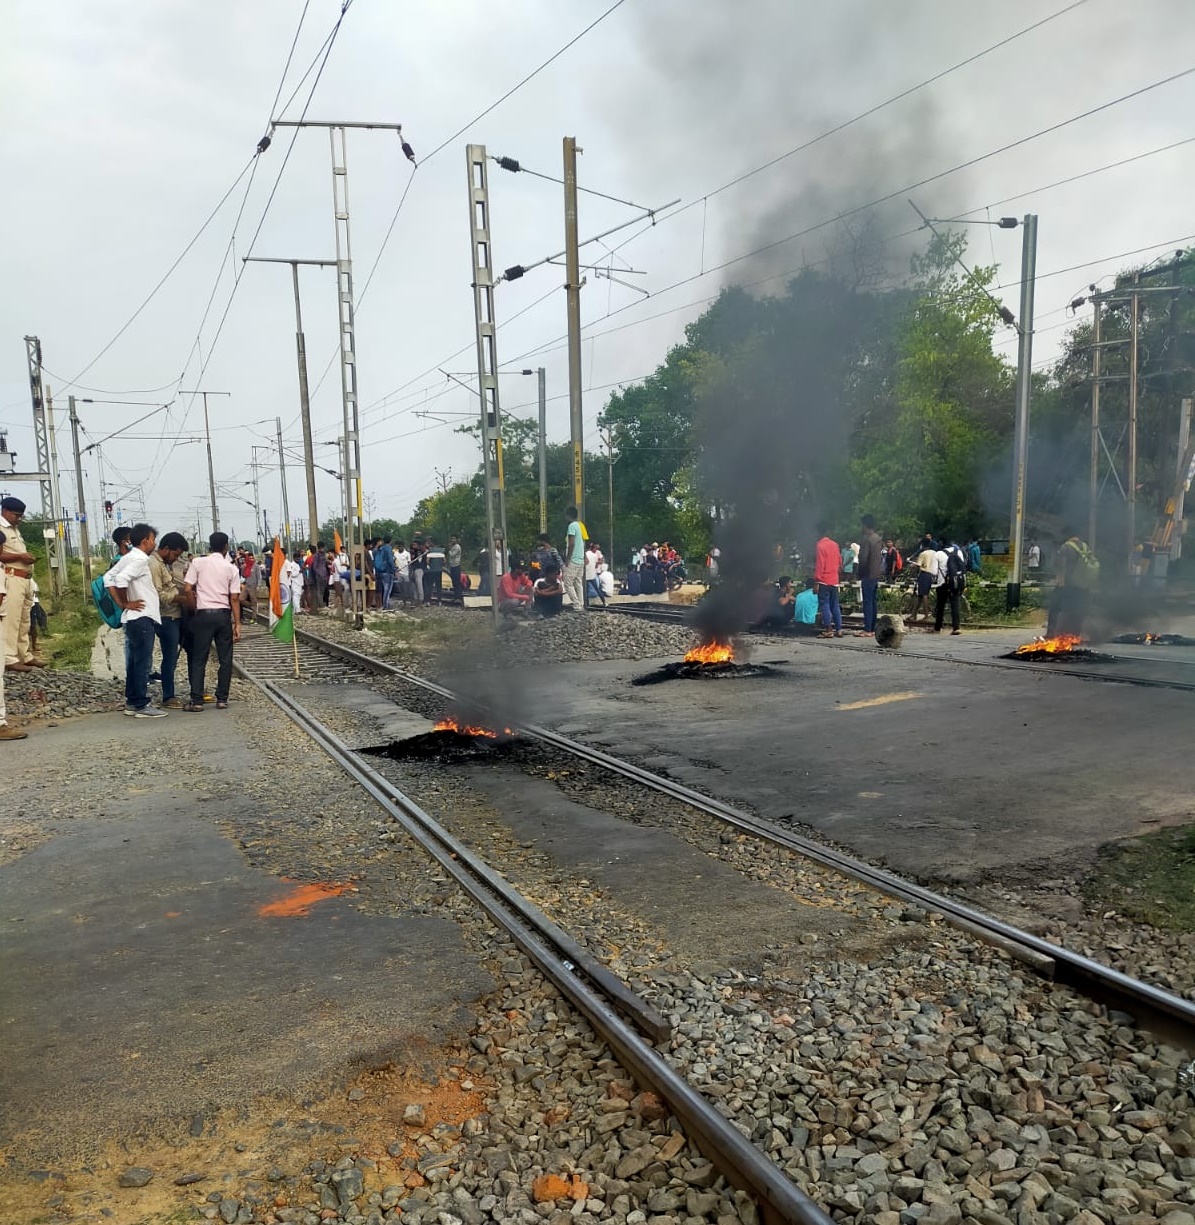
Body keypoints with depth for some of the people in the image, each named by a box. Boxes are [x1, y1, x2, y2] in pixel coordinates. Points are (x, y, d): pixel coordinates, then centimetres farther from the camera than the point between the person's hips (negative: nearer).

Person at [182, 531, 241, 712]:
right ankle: (222, 699, 9)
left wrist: (195, 605, 12)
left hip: (204, 614, -1)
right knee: (225, 659, 8)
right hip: (223, 615, 1)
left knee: (198, 659, 4)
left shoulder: (198, 562, 0)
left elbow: (187, 588, -5)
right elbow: (235, 598, -2)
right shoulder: (231, 568, 2)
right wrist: (237, 624, 1)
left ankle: (197, 701, 1)